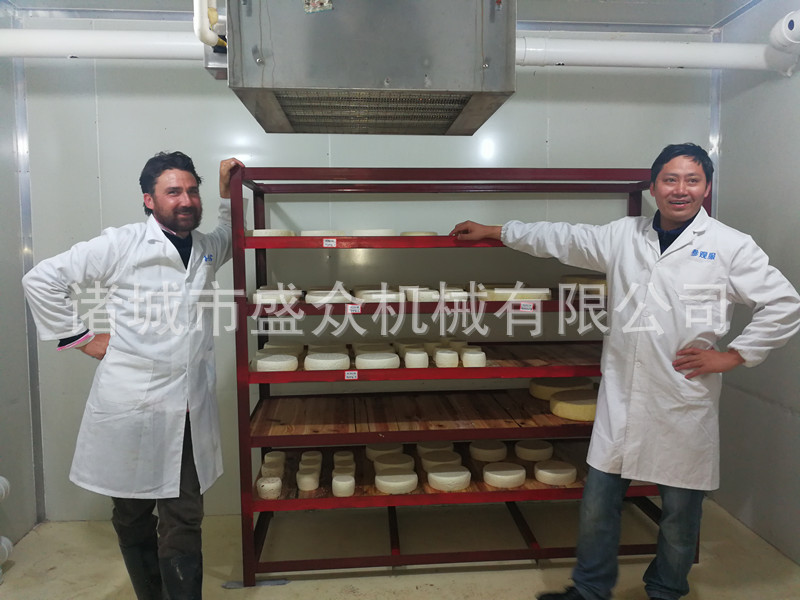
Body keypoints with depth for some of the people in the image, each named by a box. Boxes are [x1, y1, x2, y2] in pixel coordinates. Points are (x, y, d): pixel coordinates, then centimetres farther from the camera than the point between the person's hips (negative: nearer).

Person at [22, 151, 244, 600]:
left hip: (190, 411, 3)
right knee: (132, 518, 14)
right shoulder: (121, 244, -6)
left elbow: (232, 237, 35)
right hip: (131, 407, -3)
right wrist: (81, 336, -2)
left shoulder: (207, 248, 11)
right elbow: (43, 280, -2)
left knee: (184, 521, 4)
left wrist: (227, 189, 21)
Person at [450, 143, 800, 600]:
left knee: (680, 510, 12)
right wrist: (493, 231, 18)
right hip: (622, 397, 3)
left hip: (685, 402, -2)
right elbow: (562, 239, 15)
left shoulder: (731, 246, -1)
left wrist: (731, 356, -5)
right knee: (599, 503, 10)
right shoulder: (623, 235, 8)